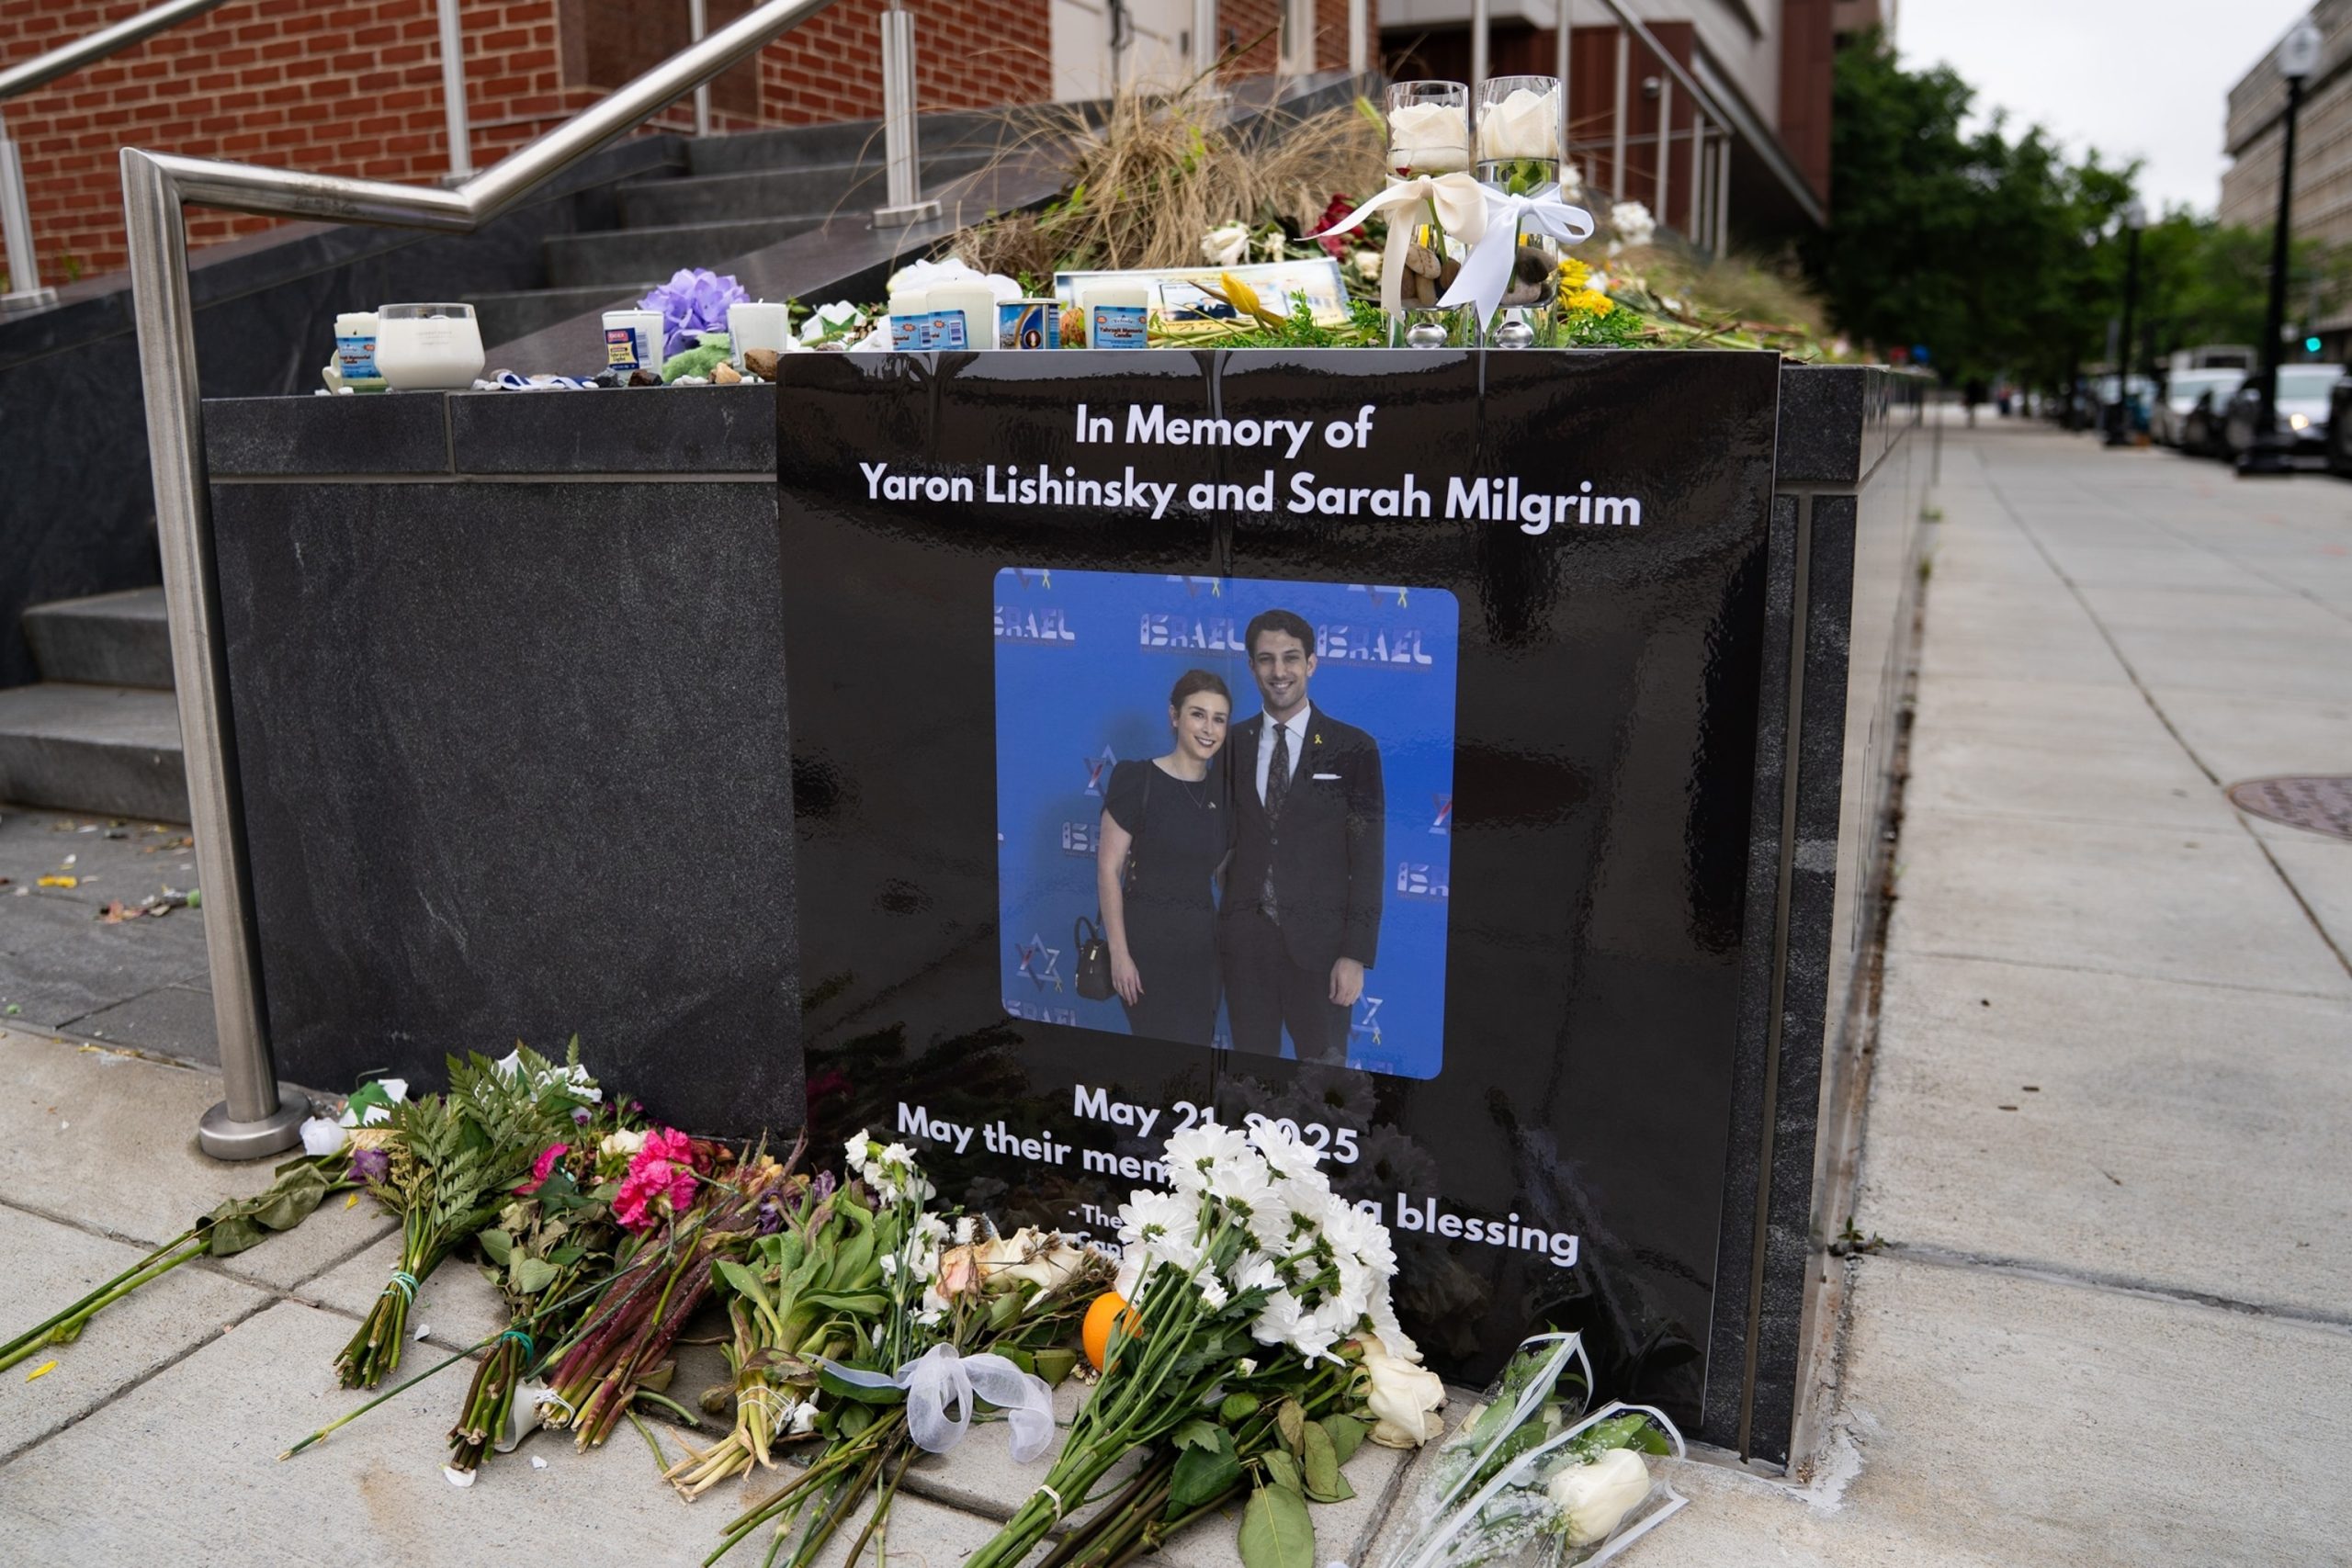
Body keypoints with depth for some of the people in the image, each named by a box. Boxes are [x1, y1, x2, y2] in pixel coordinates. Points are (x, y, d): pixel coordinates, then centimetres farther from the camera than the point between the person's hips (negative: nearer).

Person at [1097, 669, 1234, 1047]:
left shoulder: (1223, 787, 6)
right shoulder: (1137, 779, -9)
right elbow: (1108, 868, -10)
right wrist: (1119, 952, -14)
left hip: (1202, 942, 5)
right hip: (1146, 938, -5)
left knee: (1199, 1045, 9)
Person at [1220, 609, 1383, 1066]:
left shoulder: (1352, 748, -3)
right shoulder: (1231, 744, 7)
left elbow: (1367, 858, -5)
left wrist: (1356, 955, -10)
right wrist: (1225, 923, -1)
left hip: (1318, 942, -2)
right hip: (1244, 940, 3)